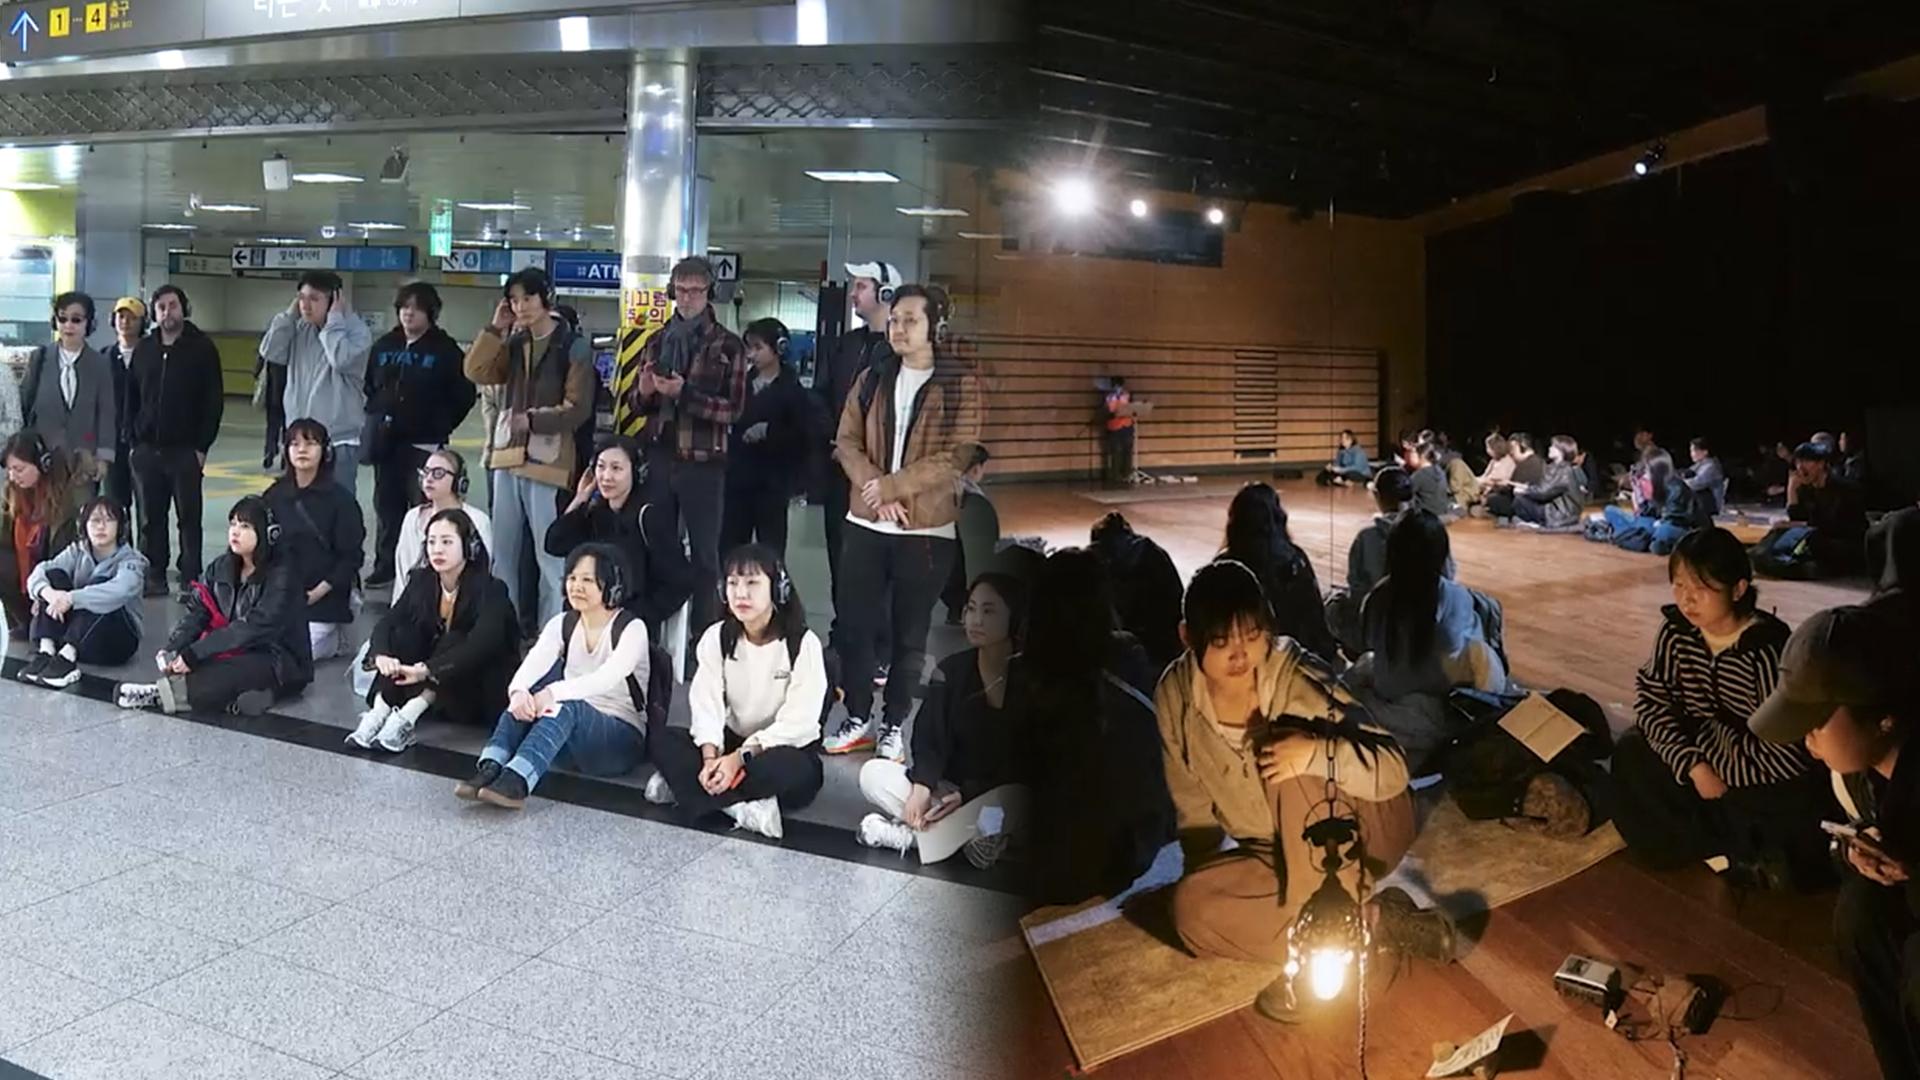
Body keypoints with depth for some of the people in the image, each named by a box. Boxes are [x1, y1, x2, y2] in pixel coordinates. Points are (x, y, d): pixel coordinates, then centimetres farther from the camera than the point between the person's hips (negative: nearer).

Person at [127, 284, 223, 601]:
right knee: (150, 518, 8)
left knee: (189, 518, 1)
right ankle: (154, 575, 17)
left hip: (185, 449, -4)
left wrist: (202, 446, -10)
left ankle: (190, 580, 5)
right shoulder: (144, 349, 10)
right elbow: (130, 398, 14)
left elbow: (214, 401, -5)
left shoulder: (202, 348, -2)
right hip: (147, 449, 4)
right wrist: (133, 438, 5)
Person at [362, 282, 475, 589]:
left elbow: (464, 396, -5)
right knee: (387, 504, 12)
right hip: (386, 440, 5)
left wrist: (440, 428, -4)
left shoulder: (445, 349, -5)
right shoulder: (385, 345, 10)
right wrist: (376, 416, 11)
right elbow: (370, 387, 21)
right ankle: (385, 565, 21)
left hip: (424, 443, -5)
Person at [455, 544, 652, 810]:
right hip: (569, 738, 5)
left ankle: (516, 782, -53)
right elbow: (531, 666, -13)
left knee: (567, 706, -35)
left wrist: (554, 693, -44)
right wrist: (518, 690, -37)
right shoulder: (561, 625, 6)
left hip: (622, 740, -5)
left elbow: (607, 677, -28)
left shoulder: (632, 629, -9)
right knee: (525, 701, -23)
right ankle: (489, 770, -42)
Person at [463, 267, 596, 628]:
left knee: (549, 553, -4)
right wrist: (495, 329, -2)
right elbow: (476, 372, 2)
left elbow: (578, 408, -11)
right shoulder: (513, 344, 14)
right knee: (503, 550, 13)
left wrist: (534, 420, -22)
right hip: (507, 455, 7)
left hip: (547, 460, -6)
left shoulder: (574, 346, -5)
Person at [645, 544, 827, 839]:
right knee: (662, 740, -20)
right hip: (733, 743, 5)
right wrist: (711, 759, -27)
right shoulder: (716, 637, -2)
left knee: (785, 767, -39)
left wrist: (740, 758, -26)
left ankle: (684, 786, -25)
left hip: (786, 750, -4)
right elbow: (706, 706, -10)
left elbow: (797, 723, -19)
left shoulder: (803, 643, -15)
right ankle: (741, 806, -33)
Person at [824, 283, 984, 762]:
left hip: (927, 529, -3)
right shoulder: (871, 380, 7)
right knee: (855, 624, 7)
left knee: (910, 634, 7)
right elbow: (847, 442, 3)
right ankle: (857, 719, 23)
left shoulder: (960, 385, -5)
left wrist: (892, 485, -16)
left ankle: (893, 726, 21)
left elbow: (955, 458, -12)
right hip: (866, 523, 3)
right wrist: (875, 492, -13)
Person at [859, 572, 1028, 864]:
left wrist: (967, 796, -19)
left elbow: (1026, 764, -11)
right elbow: (929, 739, -4)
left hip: (1000, 796, -4)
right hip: (950, 788, 4)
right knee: (874, 773, -15)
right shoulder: (952, 670, 2)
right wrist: (921, 789, -23)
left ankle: (912, 835, -22)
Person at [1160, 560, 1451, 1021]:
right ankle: (1371, 922, -16)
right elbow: (1193, 806, 0)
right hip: (1290, 853, 4)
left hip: (1360, 831, -4)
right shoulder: (1174, 696, -14)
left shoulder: (1295, 678, -25)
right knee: (1192, 908, -23)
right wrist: (1207, 881, -8)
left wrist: (1318, 752, -43)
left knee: (1294, 763, -34)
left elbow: (1393, 770, -27)